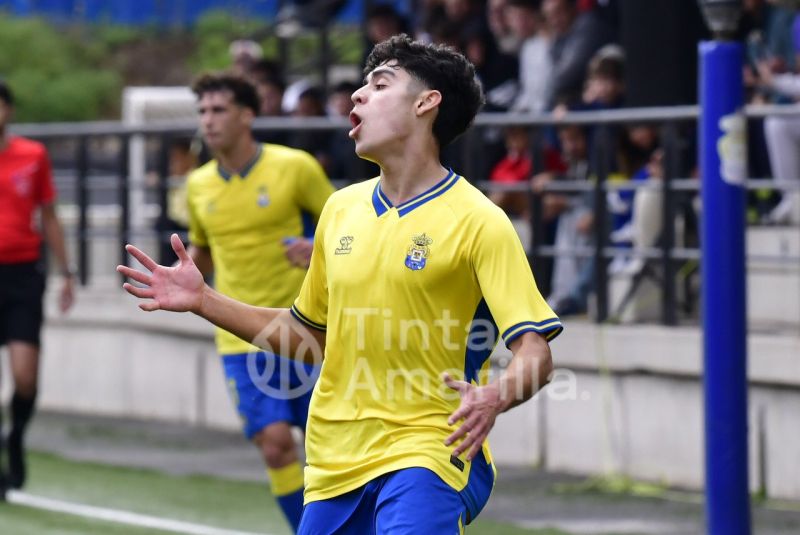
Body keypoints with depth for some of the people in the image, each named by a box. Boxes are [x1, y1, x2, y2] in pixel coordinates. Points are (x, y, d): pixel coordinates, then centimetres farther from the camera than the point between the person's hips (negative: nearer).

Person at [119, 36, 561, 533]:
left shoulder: (478, 221, -8)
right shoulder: (341, 208, 11)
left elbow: (536, 355, -14)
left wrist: (492, 398, -35)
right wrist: (202, 300, 16)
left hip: (426, 452, -6)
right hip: (335, 459, 6)